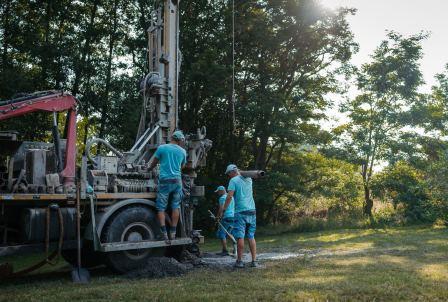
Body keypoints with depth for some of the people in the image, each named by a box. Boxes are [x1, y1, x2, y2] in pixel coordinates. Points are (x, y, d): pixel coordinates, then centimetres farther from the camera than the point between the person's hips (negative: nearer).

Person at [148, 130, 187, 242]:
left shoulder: (162, 148, 0)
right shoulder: (183, 151, 8)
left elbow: (153, 163, 12)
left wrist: (149, 169, 33)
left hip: (165, 181, -3)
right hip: (177, 180, 3)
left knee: (161, 208, 2)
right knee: (175, 207, 9)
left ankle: (164, 234, -5)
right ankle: (173, 233, 10)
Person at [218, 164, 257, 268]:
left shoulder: (233, 180, -4)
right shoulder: (248, 179, 14)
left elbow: (229, 196, -13)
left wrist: (223, 210, -10)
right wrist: (239, 173, 30)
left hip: (241, 211, -6)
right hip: (252, 211, 6)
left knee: (240, 237, -2)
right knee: (251, 237, 9)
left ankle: (240, 261, 0)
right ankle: (254, 260, 8)